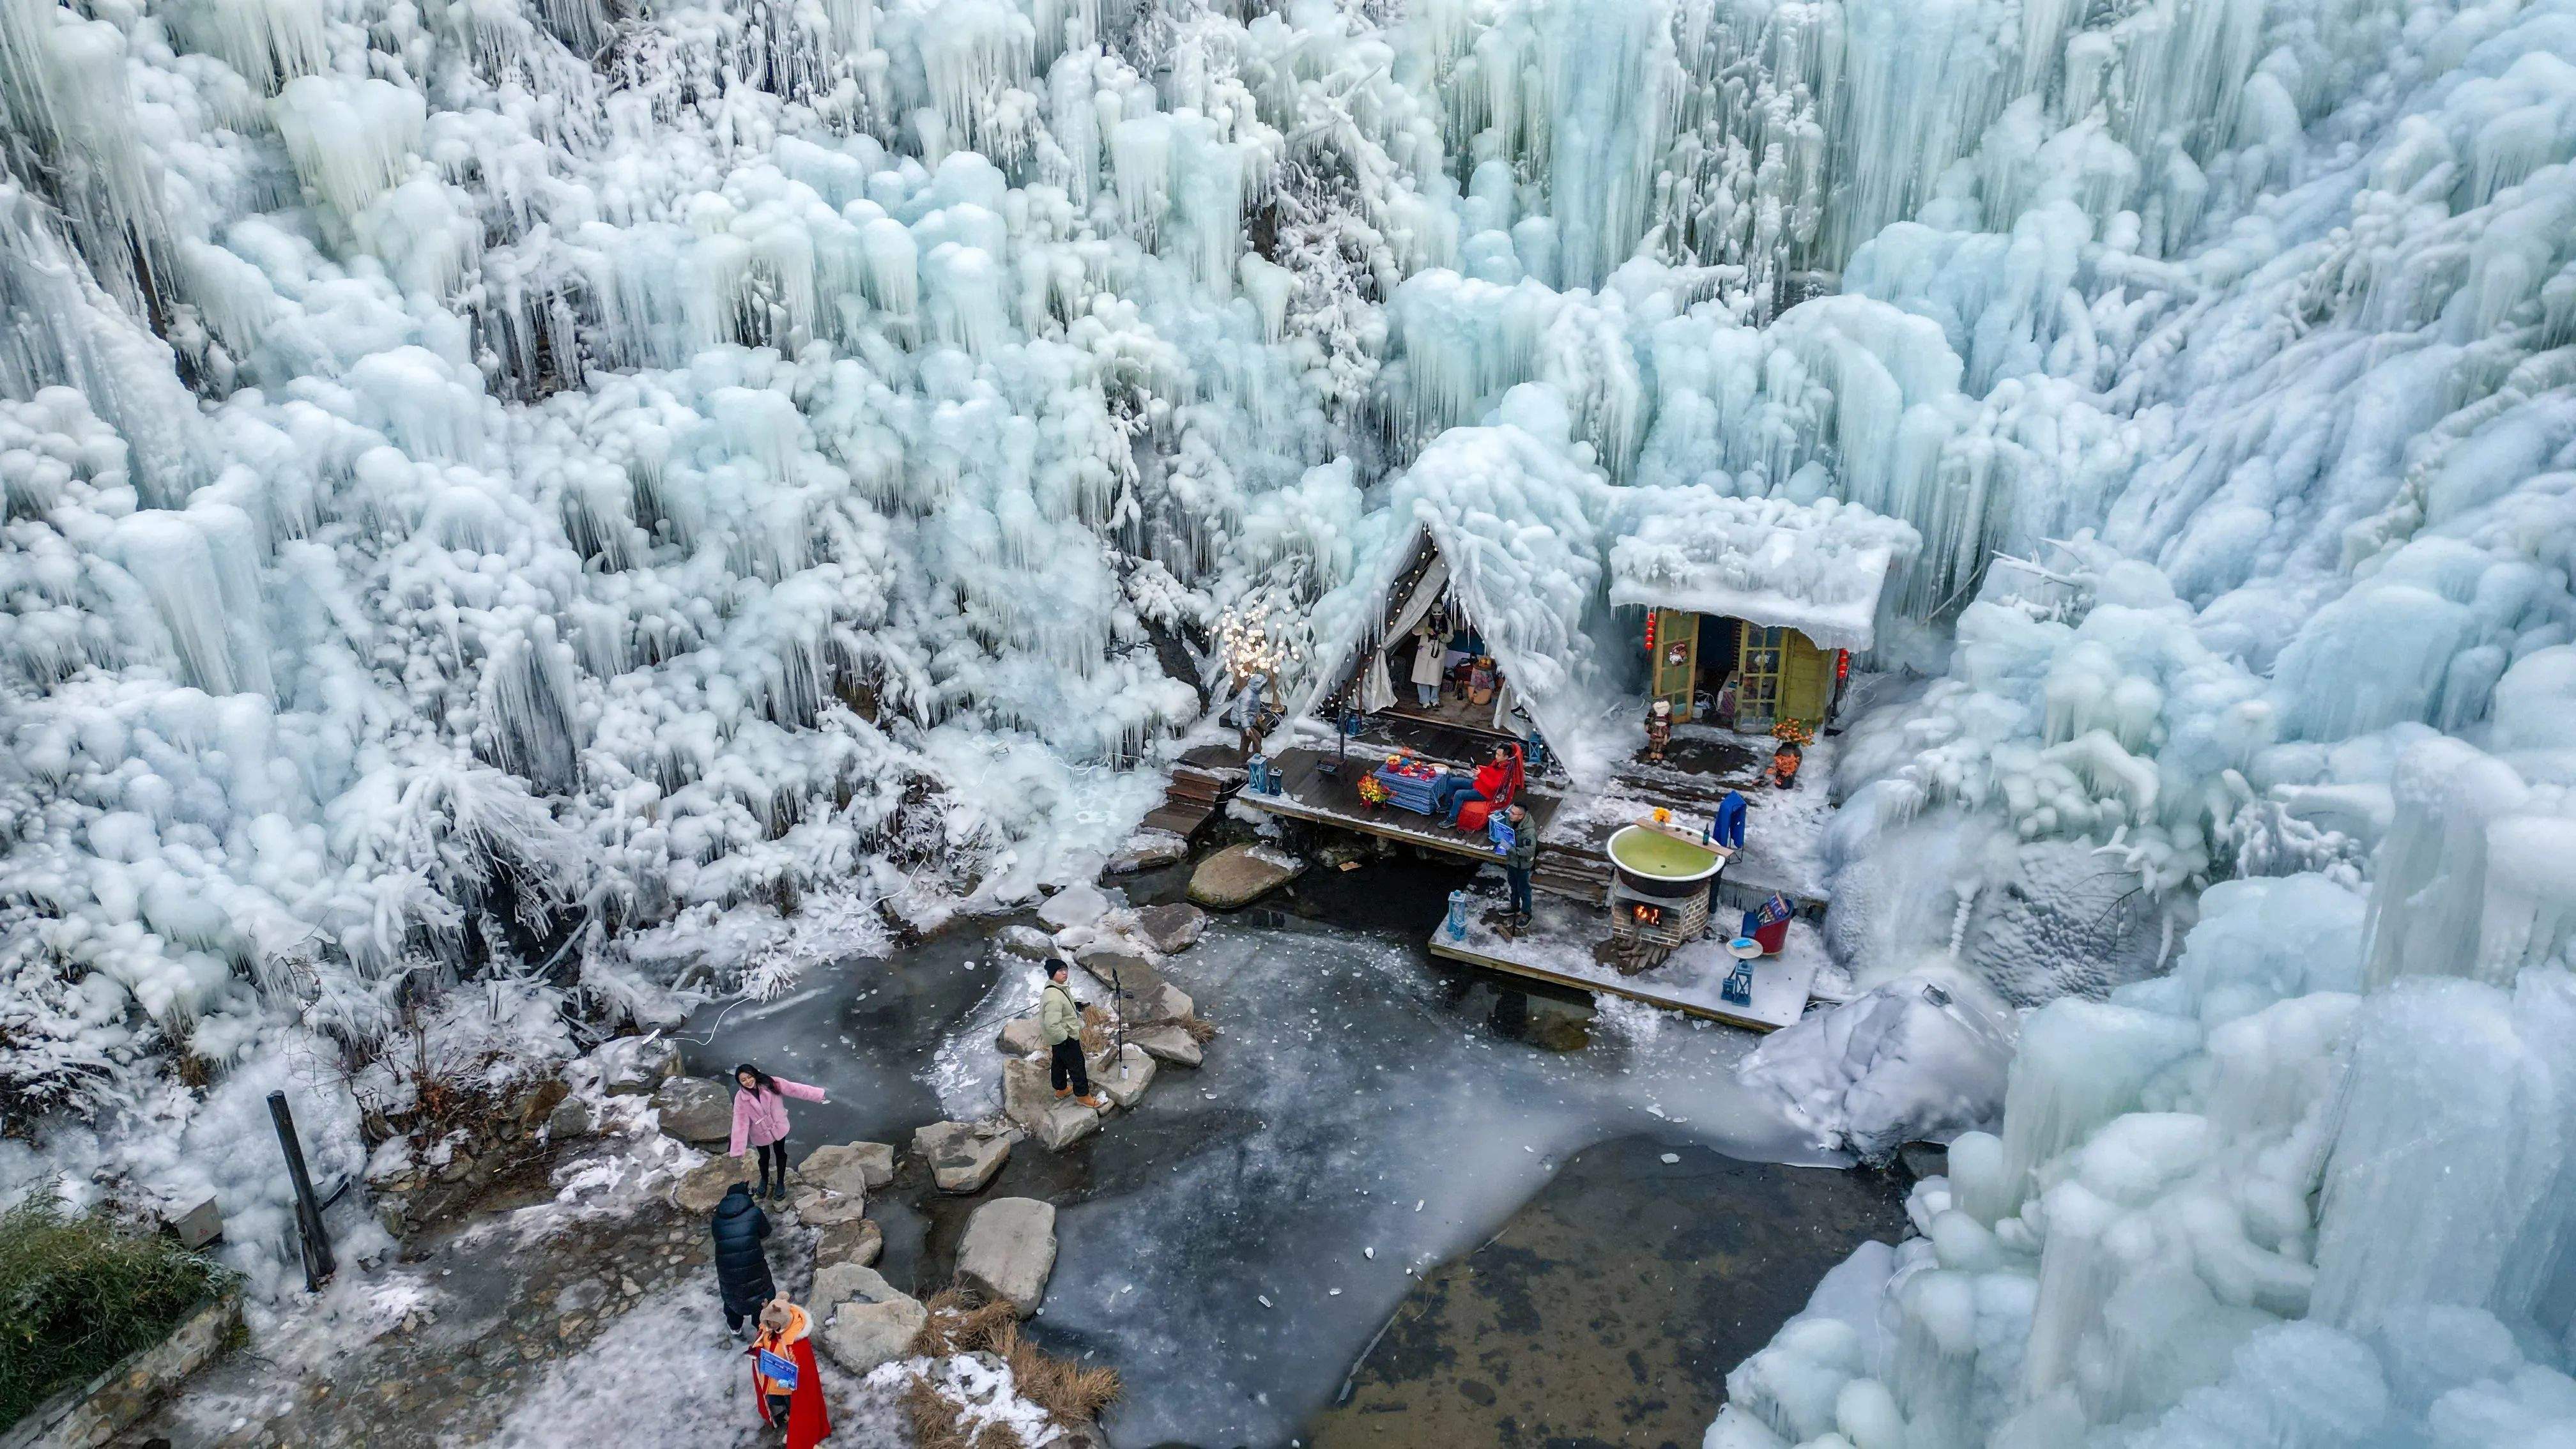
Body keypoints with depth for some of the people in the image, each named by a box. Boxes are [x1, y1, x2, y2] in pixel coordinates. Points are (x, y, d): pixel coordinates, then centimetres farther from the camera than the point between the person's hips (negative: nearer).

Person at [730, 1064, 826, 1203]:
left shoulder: (770, 1083, -23)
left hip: (778, 1127, 0)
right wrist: (738, 1150, -27)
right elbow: (740, 1123, -23)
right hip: (760, 1133, 0)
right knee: (764, 1157, 23)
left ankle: (781, 1182, 45)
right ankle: (764, 1179, 54)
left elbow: (794, 1088, -20)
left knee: (780, 1155, 20)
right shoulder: (741, 1098, -23)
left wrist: (817, 1094, -21)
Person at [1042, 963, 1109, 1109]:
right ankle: (1083, 1096, 21)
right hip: (1065, 1039, -10)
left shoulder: (1060, 987, -3)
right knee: (1077, 1066, 6)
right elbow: (1052, 1025, -36)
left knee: (1059, 1062, 26)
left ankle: (1061, 1090, 46)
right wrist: (1067, 1039, -25)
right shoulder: (1054, 998, -36)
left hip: (1058, 1037, 10)